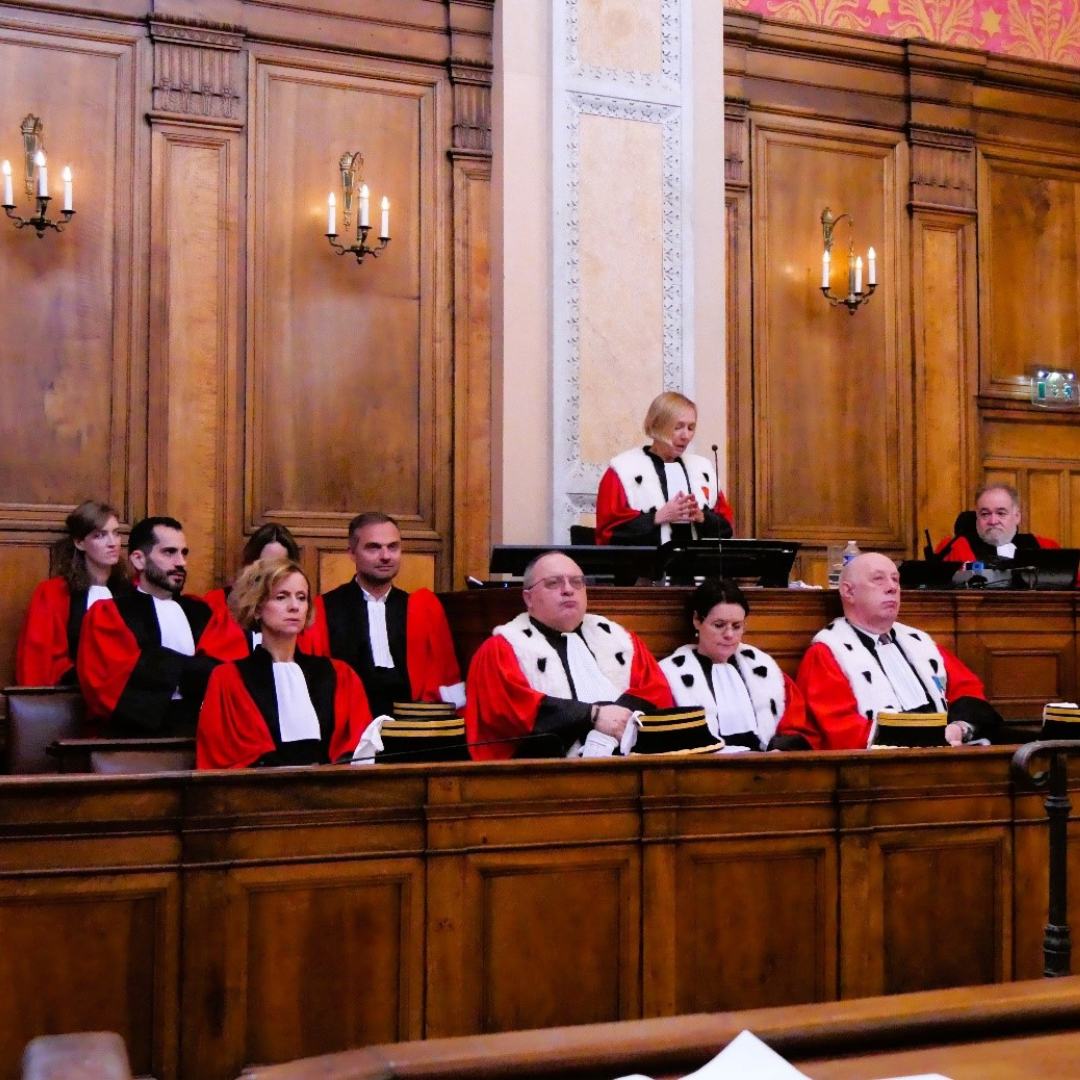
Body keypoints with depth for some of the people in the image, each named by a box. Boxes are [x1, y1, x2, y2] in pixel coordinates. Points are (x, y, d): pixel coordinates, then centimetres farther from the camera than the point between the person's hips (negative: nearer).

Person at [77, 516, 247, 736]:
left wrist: (161, 668, -11)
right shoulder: (108, 614, 9)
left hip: (201, 726, 2)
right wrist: (197, 671, -3)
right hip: (137, 728, -1)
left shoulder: (201, 612, 21)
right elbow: (116, 680, -8)